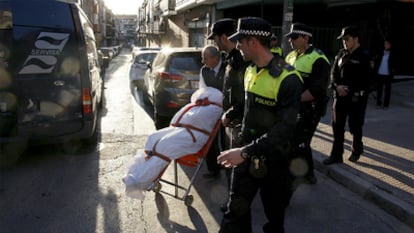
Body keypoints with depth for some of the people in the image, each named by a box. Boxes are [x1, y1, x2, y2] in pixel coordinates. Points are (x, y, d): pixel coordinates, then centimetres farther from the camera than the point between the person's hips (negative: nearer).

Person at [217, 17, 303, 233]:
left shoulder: (287, 78, -20)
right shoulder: (250, 71, 5)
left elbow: (284, 129, -26)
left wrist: (245, 152, -28)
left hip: (273, 160, -6)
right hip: (245, 155, 6)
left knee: (274, 214, 15)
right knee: (235, 211, 10)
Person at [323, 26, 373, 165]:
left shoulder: (364, 56, -8)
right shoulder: (341, 54, 7)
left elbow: (367, 80, -10)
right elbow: (334, 73, 9)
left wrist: (350, 89, -18)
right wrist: (337, 86, -9)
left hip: (356, 98, -4)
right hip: (340, 96, 4)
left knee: (355, 127, 9)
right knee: (337, 127, 5)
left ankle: (357, 151, 33)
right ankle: (336, 155, 13)